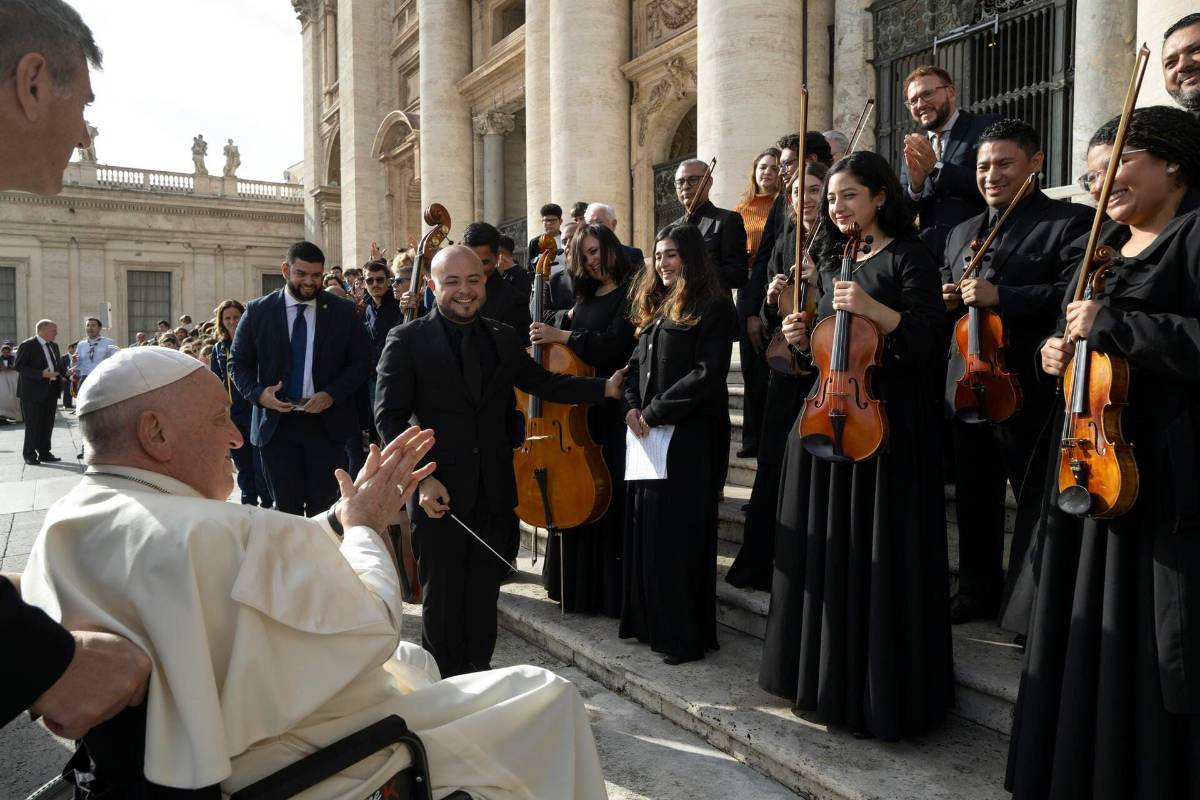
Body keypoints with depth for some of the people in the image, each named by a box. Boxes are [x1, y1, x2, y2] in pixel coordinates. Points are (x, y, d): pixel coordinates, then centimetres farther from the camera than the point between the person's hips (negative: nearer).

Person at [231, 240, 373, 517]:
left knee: (323, 507, 4)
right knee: (286, 507, 8)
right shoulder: (257, 312, 2)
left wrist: (332, 394, -12)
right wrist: (258, 393, -11)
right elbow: (239, 363, 8)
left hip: (327, 423, 0)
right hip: (276, 422, 1)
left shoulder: (342, 311, 2)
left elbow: (361, 361, 3)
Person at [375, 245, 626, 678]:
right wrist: (421, 477, -17)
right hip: (438, 493, -4)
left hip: (494, 492, 4)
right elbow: (389, 417, -8)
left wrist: (605, 388, 9)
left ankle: (479, 673, 31)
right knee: (441, 596, 9)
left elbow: (540, 382, 17)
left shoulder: (504, 338, 9)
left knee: (484, 593, 15)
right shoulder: (407, 340, -5)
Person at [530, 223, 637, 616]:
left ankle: (611, 590, 8)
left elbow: (613, 344, -16)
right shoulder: (584, 298, 17)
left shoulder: (630, 293, -5)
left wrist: (560, 336, -16)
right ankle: (576, 582, 23)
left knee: (609, 500, -4)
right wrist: (563, 318, 4)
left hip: (612, 410, -7)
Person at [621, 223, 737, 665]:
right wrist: (632, 406, 0)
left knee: (678, 533, -3)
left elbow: (708, 374, -16)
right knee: (644, 529, 10)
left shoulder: (713, 308, -7)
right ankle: (649, 621, 23)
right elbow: (636, 363, 19)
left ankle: (686, 635, 9)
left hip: (691, 435, -7)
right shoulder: (656, 307, 17)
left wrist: (654, 412, -14)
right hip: (648, 435, 8)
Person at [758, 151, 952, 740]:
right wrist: (802, 339, 3)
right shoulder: (832, 262, 17)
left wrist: (872, 309, -25)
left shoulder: (907, 256, -3)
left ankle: (883, 693, 12)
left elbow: (926, 341, -12)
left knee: (879, 557, -2)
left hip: (884, 421, -7)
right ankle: (825, 680, 25)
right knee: (826, 552, 11)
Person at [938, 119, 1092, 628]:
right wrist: (946, 301, 2)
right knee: (974, 500, 16)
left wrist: (1000, 296, -24)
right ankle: (978, 590, 31)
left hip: (1027, 391, -7)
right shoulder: (961, 233, 17)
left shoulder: (1070, 222, -5)